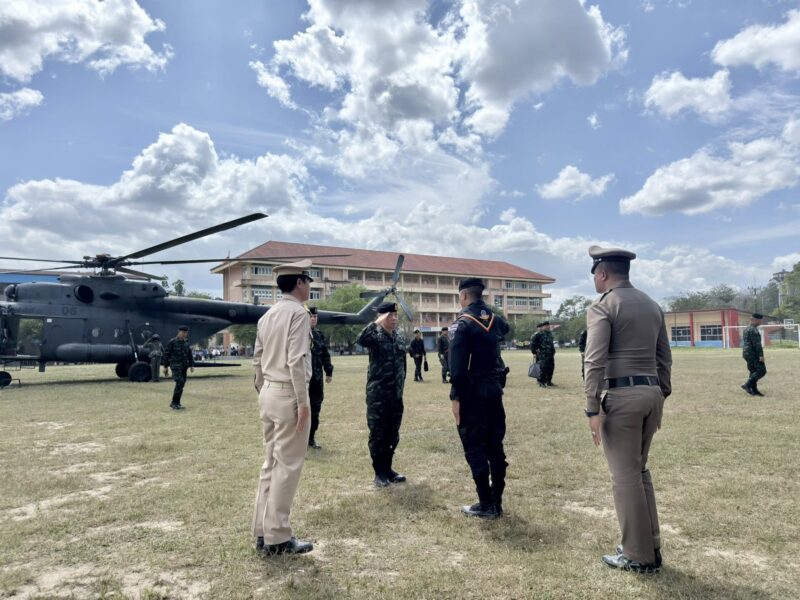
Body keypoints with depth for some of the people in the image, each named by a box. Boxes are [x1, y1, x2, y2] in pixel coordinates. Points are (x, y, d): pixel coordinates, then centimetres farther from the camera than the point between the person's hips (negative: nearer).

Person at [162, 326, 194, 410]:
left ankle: (176, 403, 14)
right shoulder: (172, 342, -7)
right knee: (179, 382, -17)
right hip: (175, 365, -6)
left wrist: (191, 365, 6)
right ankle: (174, 403, -9)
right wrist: (165, 367, -7)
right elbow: (166, 354, -5)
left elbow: (189, 355, 14)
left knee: (181, 384, 5)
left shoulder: (186, 342, 11)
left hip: (183, 366, 6)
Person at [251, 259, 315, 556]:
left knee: (271, 463, 15)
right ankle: (277, 538, 8)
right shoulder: (298, 313, -12)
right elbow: (296, 361, -20)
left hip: (268, 394, 9)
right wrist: (303, 402, -17)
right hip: (288, 394, -8)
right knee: (287, 466, 0)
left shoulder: (267, 315, 12)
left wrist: (263, 391, 20)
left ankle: (263, 531, 23)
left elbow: (257, 359, 13)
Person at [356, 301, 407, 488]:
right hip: (377, 396, -6)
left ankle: (388, 468, 27)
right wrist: (376, 323, -34)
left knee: (392, 434, 13)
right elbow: (360, 340, -33)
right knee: (377, 434, 3)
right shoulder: (374, 335, -9)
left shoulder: (400, 338, 10)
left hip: (396, 395, 6)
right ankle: (379, 472, 15)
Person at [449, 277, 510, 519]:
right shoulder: (495, 320, 8)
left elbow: (458, 366, -19)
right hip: (494, 390, 7)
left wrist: (455, 397, -16)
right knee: (495, 446, 12)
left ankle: (486, 505, 8)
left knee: (475, 449, 2)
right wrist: (485, 308, 28)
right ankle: (497, 502, 21)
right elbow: (505, 328, 35)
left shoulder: (462, 323, -13)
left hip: (472, 393, -7)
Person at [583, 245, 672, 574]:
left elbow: (595, 361, -17)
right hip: (651, 392, 8)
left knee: (625, 476, 3)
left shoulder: (602, 306, -8)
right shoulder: (652, 305, 15)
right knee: (639, 471, 20)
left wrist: (592, 409, -15)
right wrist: (660, 397, 22)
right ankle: (651, 547, 28)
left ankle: (638, 556, 14)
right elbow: (664, 358, 16)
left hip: (621, 395, -8)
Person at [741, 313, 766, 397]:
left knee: (754, 371, 12)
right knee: (761, 370, -9)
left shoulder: (746, 329, 17)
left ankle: (754, 390, 12)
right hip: (753, 354, -10)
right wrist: (761, 355, -20)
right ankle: (747, 385, -13)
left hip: (747, 353, 10)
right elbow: (757, 344, -20)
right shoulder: (753, 330, -15)